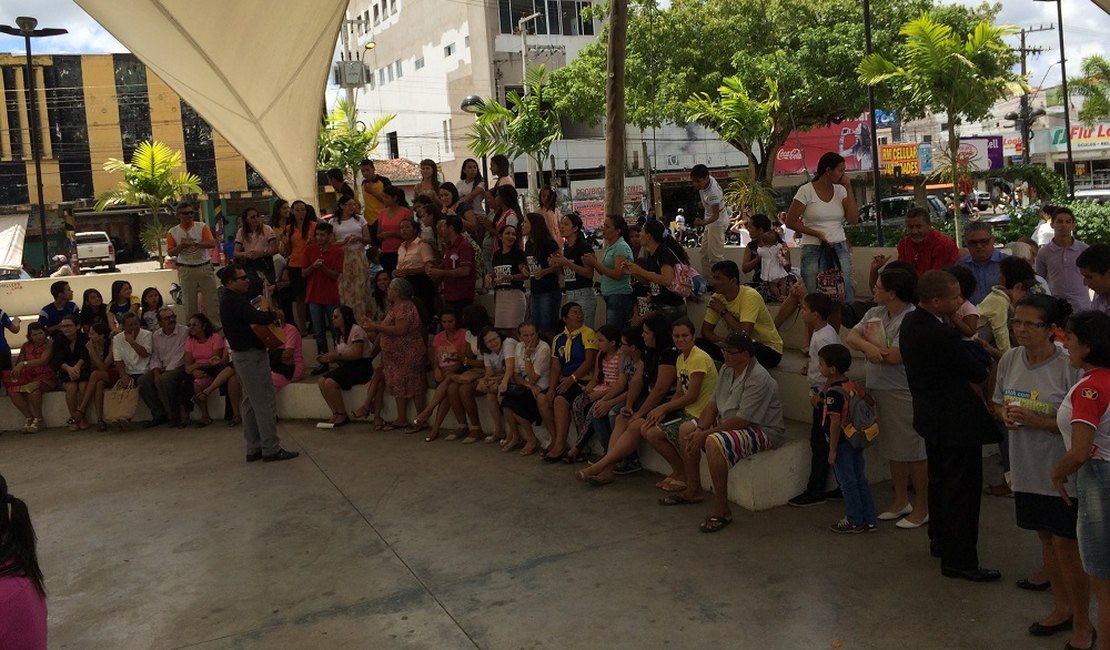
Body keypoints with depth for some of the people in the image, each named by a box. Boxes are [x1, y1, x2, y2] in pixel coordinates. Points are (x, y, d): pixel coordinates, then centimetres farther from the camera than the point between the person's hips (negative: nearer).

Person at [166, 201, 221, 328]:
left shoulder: (202, 226, 0)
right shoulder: (173, 232, 3)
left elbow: (212, 243, -10)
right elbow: (170, 252, 2)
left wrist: (194, 243, -21)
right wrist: (181, 246, -16)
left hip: (204, 267, -1)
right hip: (186, 269, 1)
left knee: (211, 298, 2)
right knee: (189, 302, 6)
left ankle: (216, 326, 10)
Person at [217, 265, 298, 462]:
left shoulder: (229, 299, 14)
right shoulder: (235, 301, -19)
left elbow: (250, 316, 14)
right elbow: (259, 318, -27)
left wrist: (267, 314, -3)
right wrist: (273, 314, -7)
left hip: (242, 355, 11)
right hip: (251, 355, -11)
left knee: (250, 402, 13)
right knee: (264, 402, -6)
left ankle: (254, 449, 18)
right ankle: (271, 449, -3)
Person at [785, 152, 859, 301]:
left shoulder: (840, 190, 7)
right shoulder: (806, 191, -6)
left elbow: (853, 220, 1)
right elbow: (790, 222, -5)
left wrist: (848, 188, -2)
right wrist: (817, 234, -12)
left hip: (840, 248, 4)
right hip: (813, 250, -4)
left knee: (845, 296, 0)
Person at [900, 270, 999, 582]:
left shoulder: (910, 322, 0)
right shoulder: (941, 336, -30)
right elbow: (978, 373, -19)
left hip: (931, 416, 10)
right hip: (956, 421, -10)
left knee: (940, 481, 24)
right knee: (962, 491, 1)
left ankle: (940, 540, 40)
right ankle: (959, 561, 10)